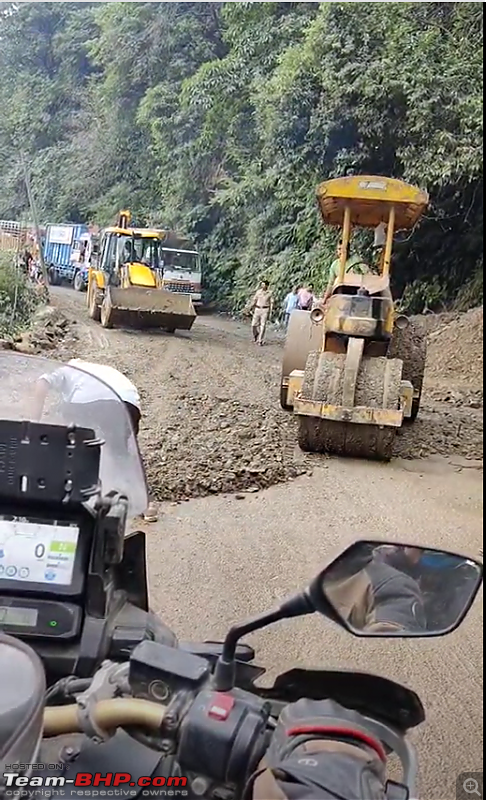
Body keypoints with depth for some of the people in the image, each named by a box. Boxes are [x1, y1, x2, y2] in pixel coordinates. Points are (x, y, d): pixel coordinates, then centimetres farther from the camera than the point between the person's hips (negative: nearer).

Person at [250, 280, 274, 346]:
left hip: (265, 310, -3)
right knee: (254, 325, 0)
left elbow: (271, 303, 3)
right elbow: (254, 300, 11)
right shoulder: (258, 292, 5)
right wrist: (252, 308, 8)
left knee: (263, 325, -5)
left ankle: (260, 341, 0)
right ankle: (256, 337, 24)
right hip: (257, 310, 3)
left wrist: (270, 312, -3)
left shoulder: (269, 293, 0)